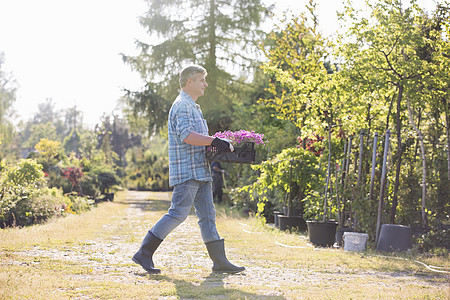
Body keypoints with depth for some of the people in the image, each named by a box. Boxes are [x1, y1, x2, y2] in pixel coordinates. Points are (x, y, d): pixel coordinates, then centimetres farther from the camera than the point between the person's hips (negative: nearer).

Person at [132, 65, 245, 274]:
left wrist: (216, 143, 15)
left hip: (200, 171, 10)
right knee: (178, 213, -10)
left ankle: (220, 261, 8)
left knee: (208, 214, 7)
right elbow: (186, 135, -24)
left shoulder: (192, 106, 23)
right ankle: (144, 253, -1)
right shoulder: (182, 105, -10)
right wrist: (214, 141, -25)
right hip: (187, 171, -10)